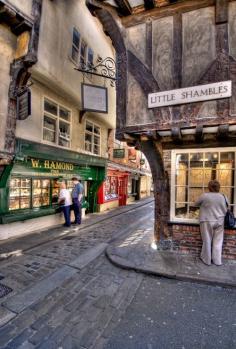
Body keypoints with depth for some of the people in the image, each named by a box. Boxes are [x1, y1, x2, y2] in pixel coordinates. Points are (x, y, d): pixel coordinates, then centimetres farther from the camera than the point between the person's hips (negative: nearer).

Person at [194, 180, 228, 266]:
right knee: (218, 242, 13)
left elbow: (196, 204, 2)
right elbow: (225, 210, 8)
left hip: (207, 222, -3)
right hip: (219, 222, 3)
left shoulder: (204, 196, -13)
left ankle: (206, 260, 22)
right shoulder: (223, 197, -2)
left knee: (207, 241, 8)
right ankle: (217, 261, 24)